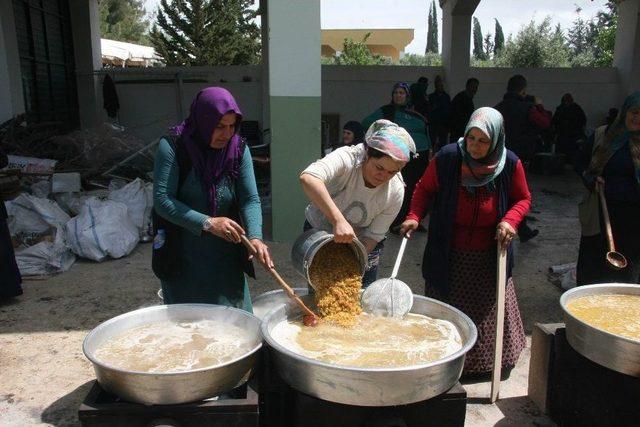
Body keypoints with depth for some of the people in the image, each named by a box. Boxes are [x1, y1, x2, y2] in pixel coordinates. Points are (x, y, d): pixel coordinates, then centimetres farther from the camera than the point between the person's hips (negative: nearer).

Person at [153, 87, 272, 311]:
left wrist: (255, 237, -26)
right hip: (183, 259, -2)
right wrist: (207, 223, -26)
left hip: (226, 259, 3)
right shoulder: (172, 147, -14)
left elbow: (250, 199, -9)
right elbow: (162, 200, -18)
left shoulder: (239, 150, -4)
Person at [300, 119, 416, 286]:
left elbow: (373, 237, -14)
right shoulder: (346, 159, -30)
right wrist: (339, 220, -58)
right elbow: (307, 178, -50)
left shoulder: (395, 192, -20)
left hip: (360, 246, 2)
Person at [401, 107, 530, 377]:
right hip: (449, 256, -1)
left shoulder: (510, 164, -9)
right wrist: (414, 216, -16)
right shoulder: (447, 157, -15)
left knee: (489, 309, 16)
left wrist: (510, 220, -14)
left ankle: (494, 359, 41)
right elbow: (425, 188, -1)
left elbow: (523, 199, 6)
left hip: (489, 257, 2)